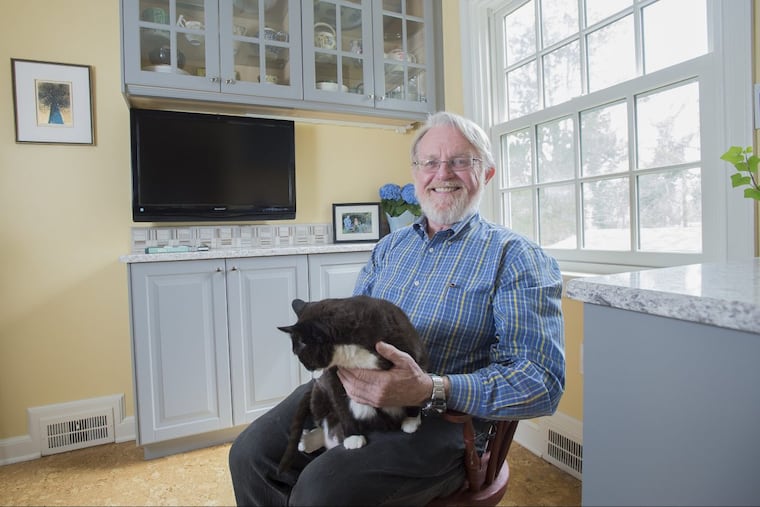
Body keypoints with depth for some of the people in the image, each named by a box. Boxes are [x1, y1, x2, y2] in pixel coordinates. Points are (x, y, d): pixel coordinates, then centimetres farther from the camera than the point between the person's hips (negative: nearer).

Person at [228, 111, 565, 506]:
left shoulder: (515, 258, -7)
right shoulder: (390, 247, 13)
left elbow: (542, 382, -15)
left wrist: (430, 389, -29)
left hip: (442, 417, -5)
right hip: (352, 391, 6)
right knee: (250, 454, -8)